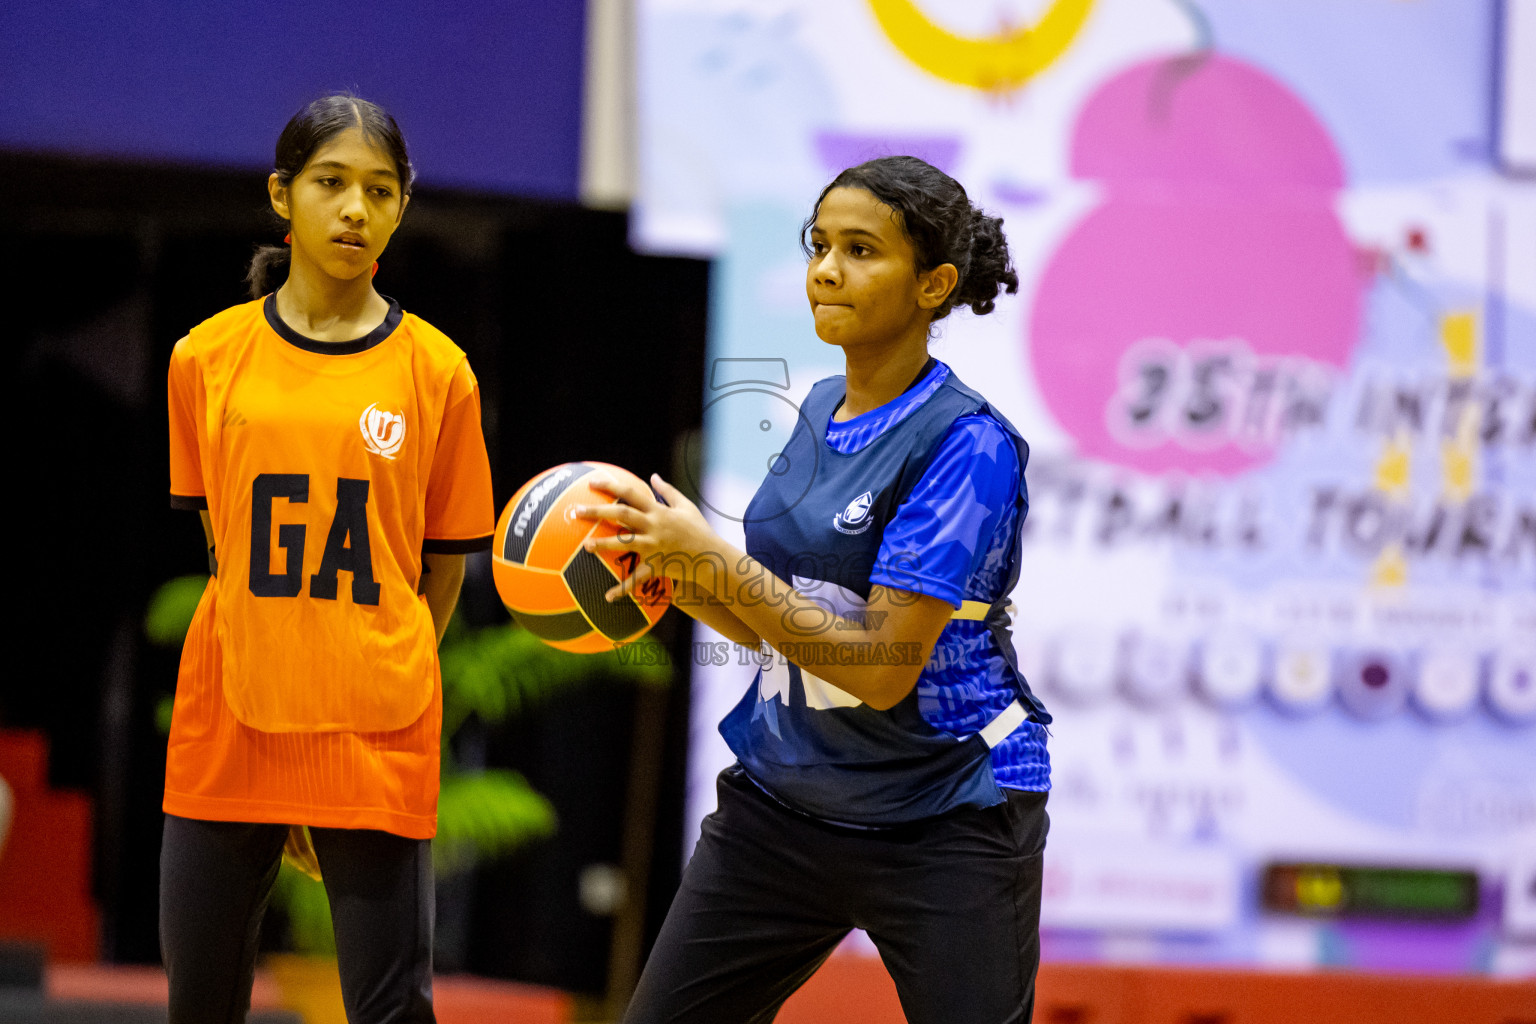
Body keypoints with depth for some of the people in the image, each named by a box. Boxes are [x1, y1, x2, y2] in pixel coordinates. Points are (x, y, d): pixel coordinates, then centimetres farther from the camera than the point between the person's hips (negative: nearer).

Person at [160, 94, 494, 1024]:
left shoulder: (436, 371, 0)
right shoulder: (209, 359, 5)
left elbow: (445, 565, 6)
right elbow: (219, 542, 11)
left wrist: (376, 691, 5)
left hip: (377, 746, -2)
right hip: (226, 738, 2)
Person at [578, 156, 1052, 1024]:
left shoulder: (968, 444, -16)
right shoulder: (818, 413, 8)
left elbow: (884, 667, -22)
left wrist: (712, 560, -22)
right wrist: (675, 574, -4)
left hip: (945, 822, -7)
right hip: (783, 802, 7)